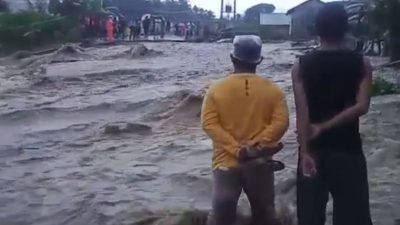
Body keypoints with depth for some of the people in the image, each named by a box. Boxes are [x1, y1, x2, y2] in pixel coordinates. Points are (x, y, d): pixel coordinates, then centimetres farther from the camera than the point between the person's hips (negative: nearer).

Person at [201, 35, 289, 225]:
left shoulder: (216, 89, -2)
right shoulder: (272, 90, -1)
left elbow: (209, 124, -11)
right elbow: (281, 122, -12)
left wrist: (236, 148, -15)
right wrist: (257, 145, -14)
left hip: (226, 161, -1)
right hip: (260, 163, 1)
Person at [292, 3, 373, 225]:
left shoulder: (301, 66, -2)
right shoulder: (361, 63, -2)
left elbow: (302, 112, -11)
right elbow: (361, 106, -14)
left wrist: (305, 152, -14)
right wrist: (324, 126, -10)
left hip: (314, 150, 1)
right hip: (348, 150, -1)